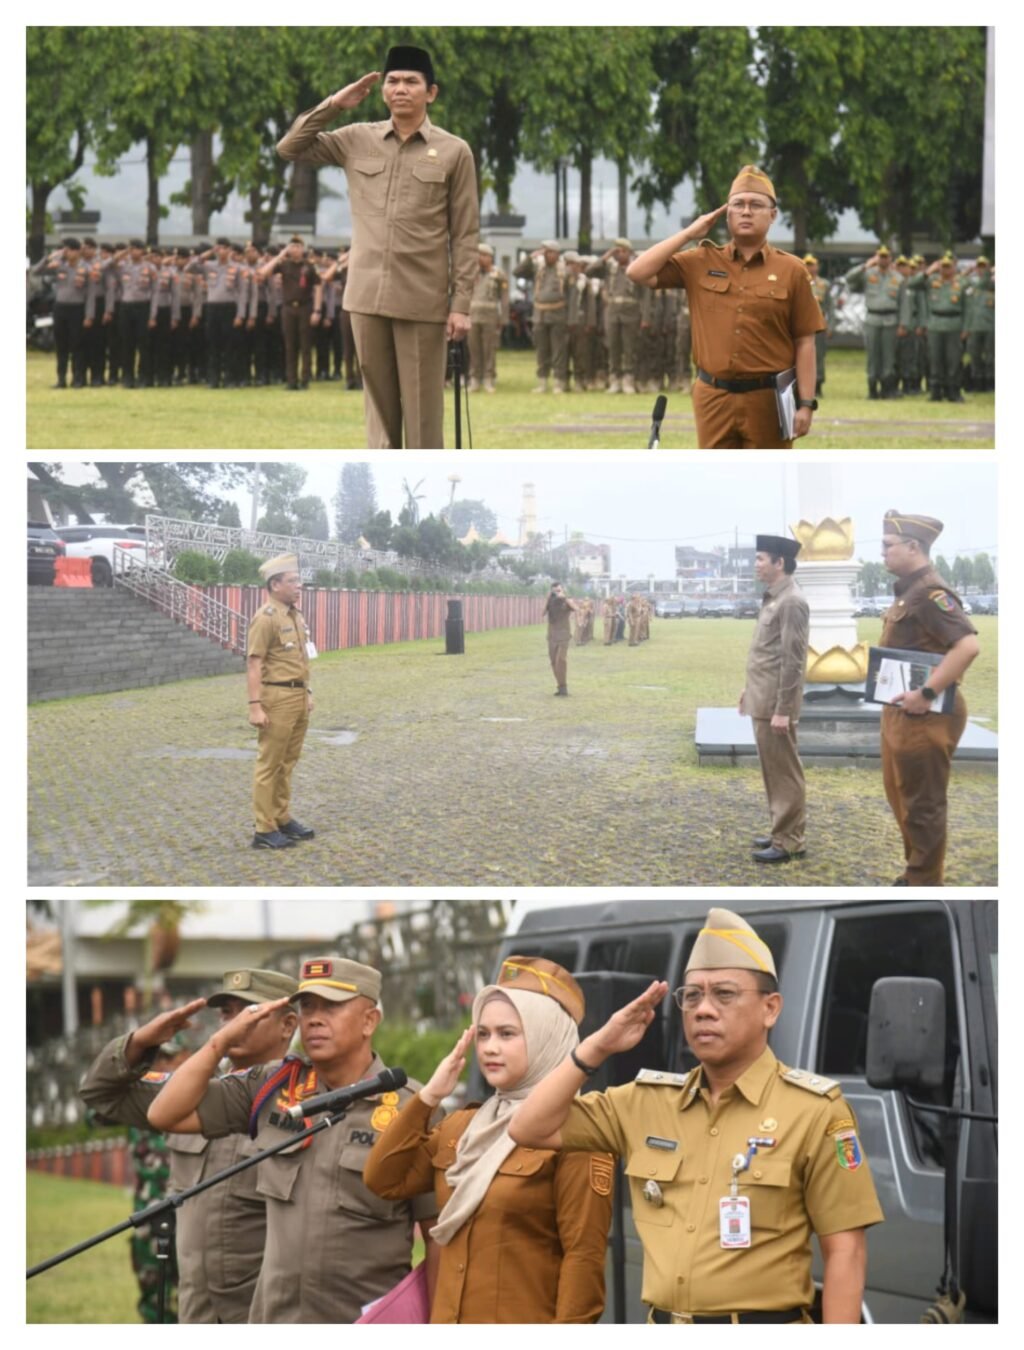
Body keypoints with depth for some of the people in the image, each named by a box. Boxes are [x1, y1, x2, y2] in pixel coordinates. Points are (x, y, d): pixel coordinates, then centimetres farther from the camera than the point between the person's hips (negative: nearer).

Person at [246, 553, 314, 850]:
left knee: (288, 761, 15)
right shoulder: (266, 618, -14)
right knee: (270, 764, -4)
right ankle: (265, 830, -1)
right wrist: (255, 706, -23)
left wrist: (307, 693, 21)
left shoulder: (295, 615, 13)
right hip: (277, 698, -9)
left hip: (299, 696, 9)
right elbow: (254, 665, -18)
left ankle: (282, 818, 24)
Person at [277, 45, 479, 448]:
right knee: (379, 407, 9)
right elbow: (289, 148, 12)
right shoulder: (357, 139, 8)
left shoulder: (454, 152, 0)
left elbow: (465, 234, -1)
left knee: (422, 413, 0)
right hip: (367, 297, 3)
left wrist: (461, 305, -6)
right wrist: (334, 104, 3)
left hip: (422, 301, -3)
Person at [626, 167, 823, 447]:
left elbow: (804, 342, 0)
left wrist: (806, 404, -7)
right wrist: (689, 233, 0)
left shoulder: (791, 270, 1)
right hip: (714, 399, 2)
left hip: (768, 400, -2)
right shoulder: (700, 263, 7)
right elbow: (638, 272, 0)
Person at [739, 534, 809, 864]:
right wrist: (750, 691, 21)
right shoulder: (773, 598, 13)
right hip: (762, 700, 10)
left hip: (775, 704, -10)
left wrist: (783, 710, -22)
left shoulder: (792, 602, -17)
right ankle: (781, 830, 24)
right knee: (773, 771, 16)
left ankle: (789, 842, 2)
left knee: (784, 772, -3)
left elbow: (793, 660, -21)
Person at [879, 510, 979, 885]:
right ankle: (915, 874, 31)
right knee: (901, 796, 19)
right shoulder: (907, 590, 12)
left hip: (924, 717, -10)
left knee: (922, 805, -2)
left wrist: (927, 695, -28)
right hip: (900, 712, 10)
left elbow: (968, 645, -30)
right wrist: (899, 699, 14)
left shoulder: (930, 593, -19)